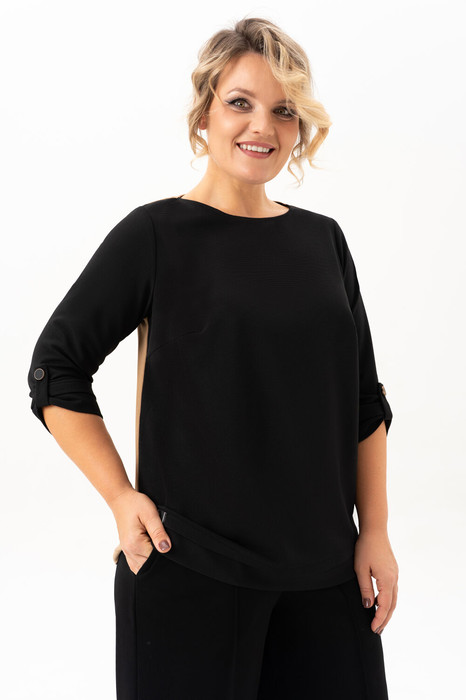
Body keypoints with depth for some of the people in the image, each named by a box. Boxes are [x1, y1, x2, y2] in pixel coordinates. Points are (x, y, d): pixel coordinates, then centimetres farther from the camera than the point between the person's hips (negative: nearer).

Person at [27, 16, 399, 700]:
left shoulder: (323, 239, 7)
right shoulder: (157, 234, -6)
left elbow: (364, 401, 11)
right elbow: (55, 369, -4)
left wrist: (375, 532, 6)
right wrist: (123, 499, -10)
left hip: (323, 566, 5)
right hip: (190, 566, -4)